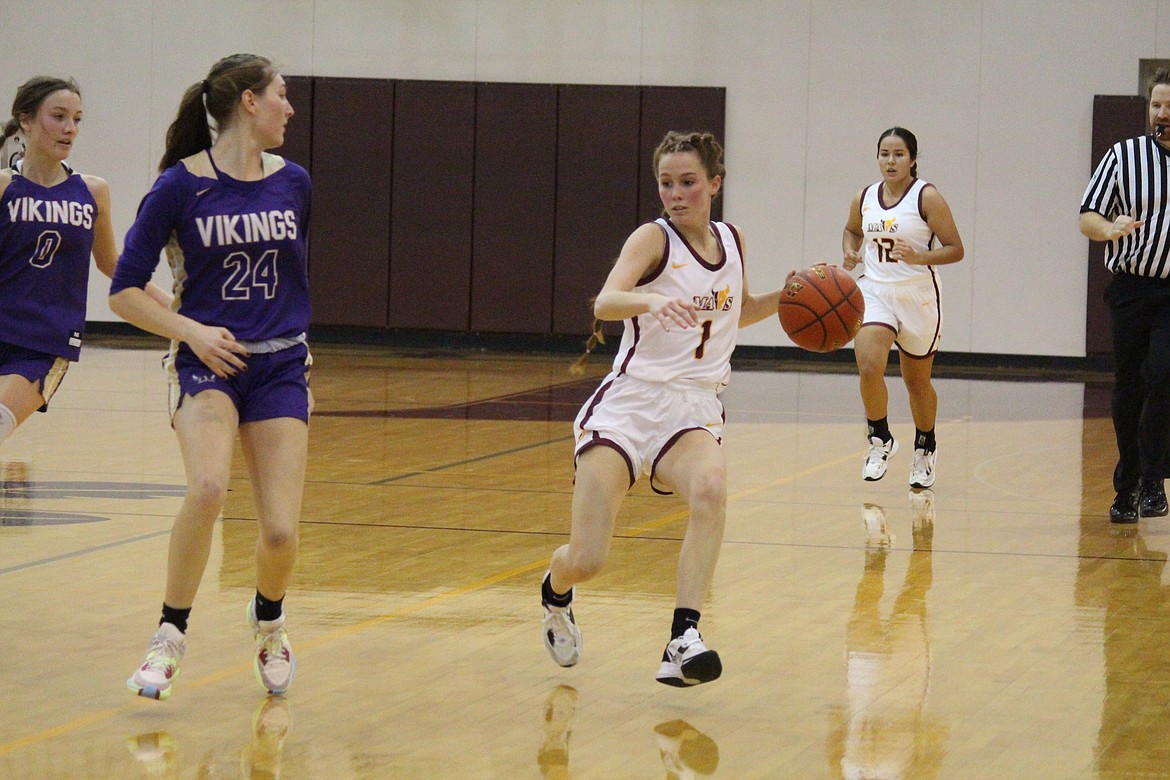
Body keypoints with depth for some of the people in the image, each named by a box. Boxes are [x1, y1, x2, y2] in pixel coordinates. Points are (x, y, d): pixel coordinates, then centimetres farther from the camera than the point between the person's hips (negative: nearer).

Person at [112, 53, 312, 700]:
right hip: (208, 362, -3)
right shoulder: (181, 185, -8)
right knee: (208, 487, -31)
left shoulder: (292, 183, 5)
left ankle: (268, 622, 26)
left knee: (281, 532, -8)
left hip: (280, 367, 4)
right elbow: (124, 292, -5)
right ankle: (170, 637, -13)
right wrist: (190, 331, -17)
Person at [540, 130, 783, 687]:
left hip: (694, 409, 3)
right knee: (586, 561, -9)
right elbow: (605, 303, -26)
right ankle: (556, 593, 30)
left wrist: (787, 297, 13)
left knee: (710, 489, -33)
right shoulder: (654, 239, -7)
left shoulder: (732, 242, 10)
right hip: (629, 403, -3)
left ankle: (683, 641, -37)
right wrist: (650, 300, -47)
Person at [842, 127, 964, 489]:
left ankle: (925, 449, 36)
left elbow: (955, 249, -11)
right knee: (868, 366, -21)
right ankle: (880, 440, 0)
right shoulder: (864, 199, 4)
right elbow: (852, 230, 26)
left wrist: (918, 257, -27)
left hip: (918, 297, -2)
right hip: (874, 292, 2)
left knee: (917, 381, 12)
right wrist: (850, 252, 4)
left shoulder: (928, 197, -10)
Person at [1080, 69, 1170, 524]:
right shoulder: (1124, 156, 2)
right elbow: (1088, 217, 3)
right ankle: (1126, 489, 20)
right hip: (1131, 287, 1)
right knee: (1128, 389, 6)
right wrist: (1110, 228, -18)